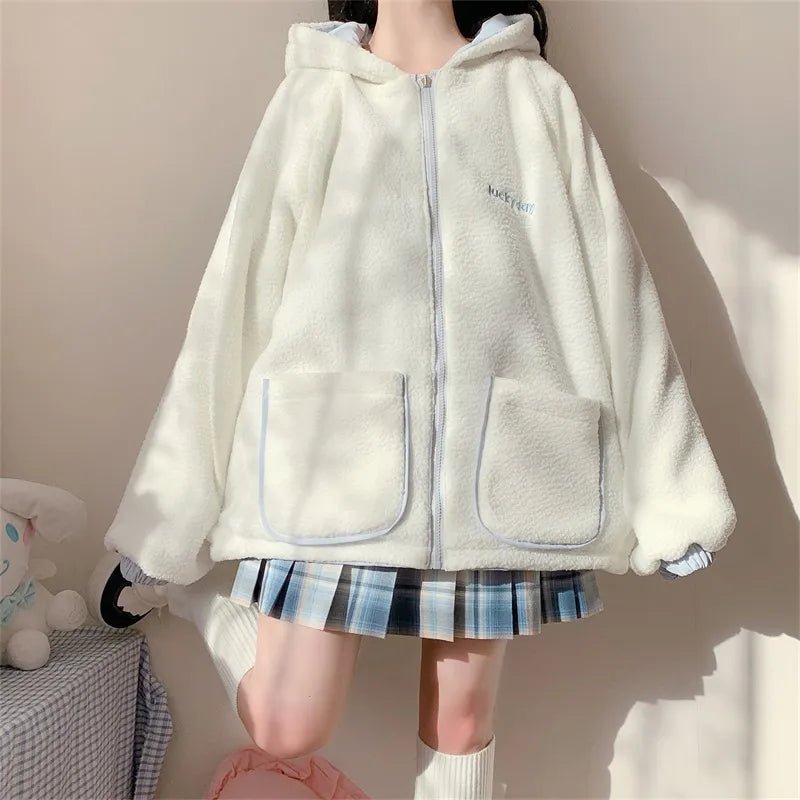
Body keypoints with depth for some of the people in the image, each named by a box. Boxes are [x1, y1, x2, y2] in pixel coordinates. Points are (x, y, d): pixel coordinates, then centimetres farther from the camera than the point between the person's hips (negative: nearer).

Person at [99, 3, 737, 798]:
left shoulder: (536, 94, 10)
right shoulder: (313, 96, 10)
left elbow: (612, 287, 5)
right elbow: (237, 293, 5)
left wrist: (668, 488, 3)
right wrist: (169, 514, 5)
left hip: (493, 463, 1)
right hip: (336, 449, 0)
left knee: (462, 718, 12)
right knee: (286, 728, 1)